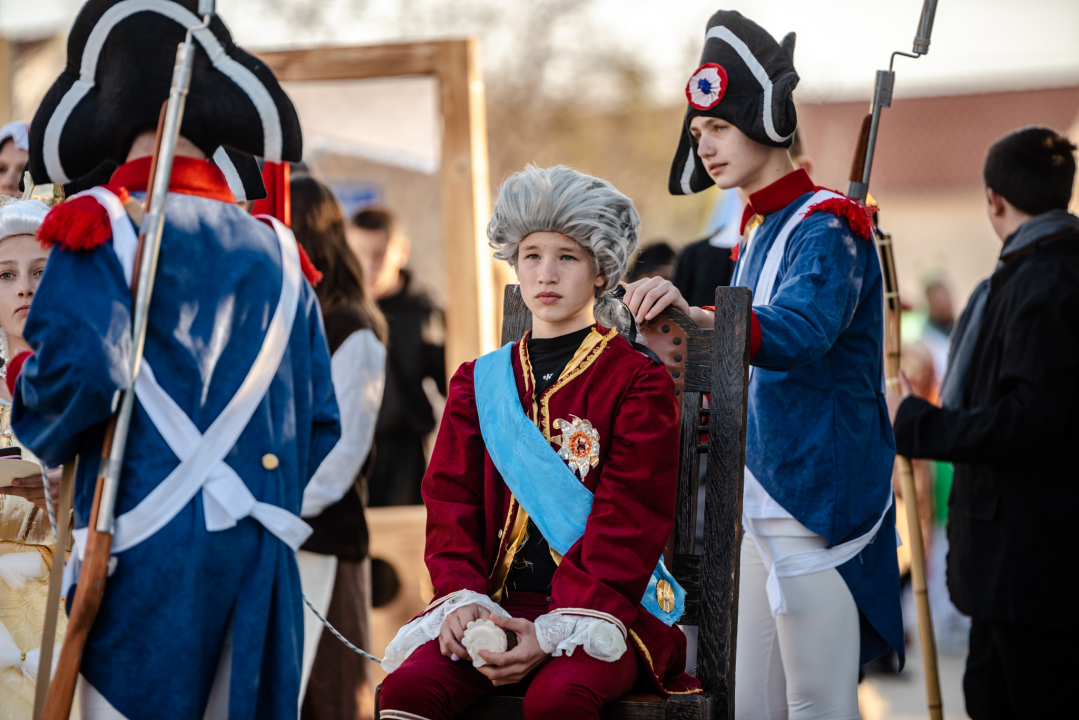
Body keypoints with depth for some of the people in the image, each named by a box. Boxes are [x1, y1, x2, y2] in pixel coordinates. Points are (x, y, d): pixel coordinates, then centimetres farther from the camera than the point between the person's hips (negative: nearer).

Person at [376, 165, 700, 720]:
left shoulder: (639, 383, 2)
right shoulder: (479, 382, 17)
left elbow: (628, 523, -7)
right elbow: (451, 501, 10)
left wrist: (553, 630, -19)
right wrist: (462, 597, -11)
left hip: (604, 610, -4)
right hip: (496, 606, 4)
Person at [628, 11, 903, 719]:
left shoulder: (825, 227, -11)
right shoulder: (761, 233, 18)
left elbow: (801, 331, -31)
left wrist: (698, 316, -46)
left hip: (818, 495, -9)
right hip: (761, 501, 10)